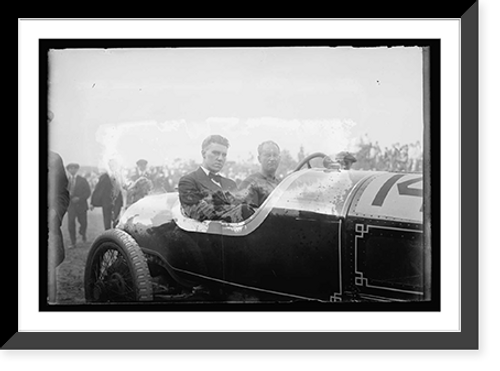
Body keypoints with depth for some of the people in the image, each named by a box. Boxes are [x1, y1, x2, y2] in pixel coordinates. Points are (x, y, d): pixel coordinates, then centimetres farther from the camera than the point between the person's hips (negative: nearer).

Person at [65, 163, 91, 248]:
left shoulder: (82, 180, 2)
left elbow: (88, 193, -2)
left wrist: (79, 198, -16)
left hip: (81, 205, -1)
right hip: (71, 206, 1)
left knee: (83, 223, 5)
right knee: (71, 224, -8)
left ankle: (83, 234, 38)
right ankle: (73, 242, -1)